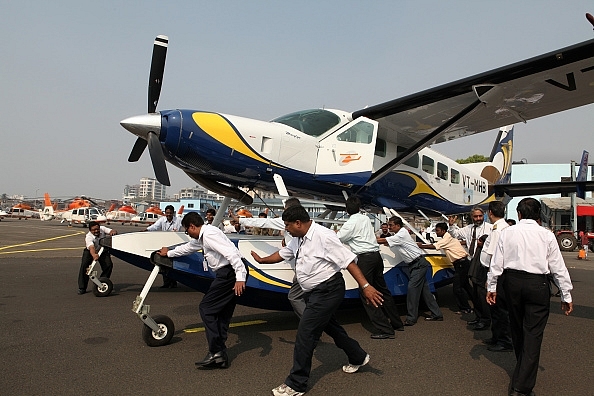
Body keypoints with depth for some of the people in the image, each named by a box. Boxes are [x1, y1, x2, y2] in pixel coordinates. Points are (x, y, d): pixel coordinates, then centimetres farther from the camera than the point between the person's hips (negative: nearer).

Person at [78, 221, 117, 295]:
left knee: (109, 265, -17)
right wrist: (94, 255, -72)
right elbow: (91, 247, -51)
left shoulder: (102, 229, -23)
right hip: (90, 252, -2)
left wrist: (113, 232, -52)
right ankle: (82, 288, -9)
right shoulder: (88, 237, -34)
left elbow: (113, 231, -26)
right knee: (84, 265, -21)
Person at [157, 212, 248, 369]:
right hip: (229, 274, 10)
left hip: (229, 273, -10)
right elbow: (188, 247, 42)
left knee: (206, 308, -6)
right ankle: (220, 356, 18)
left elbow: (231, 253, -22)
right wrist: (169, 253, 57)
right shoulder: (202, 237, 22)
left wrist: (240, 278, -28)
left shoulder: (209, 234, -11)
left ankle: (216, 352, -6)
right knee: (223, 315, 13)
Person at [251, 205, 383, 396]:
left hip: (327, 290, -10)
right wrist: (261, 260, 27)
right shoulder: (298, 240, 4)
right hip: (314, 292, 10)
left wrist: (365, 286, -27)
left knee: (305, 333, -7)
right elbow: (282, 254, 21)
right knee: (329, 326, 24)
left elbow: (348, 260, -24)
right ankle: (358, 357, 46)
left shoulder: (323, 236, -23)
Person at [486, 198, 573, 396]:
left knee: (517, 328, 20)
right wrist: (566, 296, 8)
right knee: (533, 333, 1)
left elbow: (497, 262, 2)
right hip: (537, 284, -2)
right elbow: (558, 267, 0)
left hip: (512, 281, 2)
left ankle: (522, 369, 42)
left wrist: (492, 286, 11)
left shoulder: (507, 232, 1)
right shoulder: (547, 235, -2)